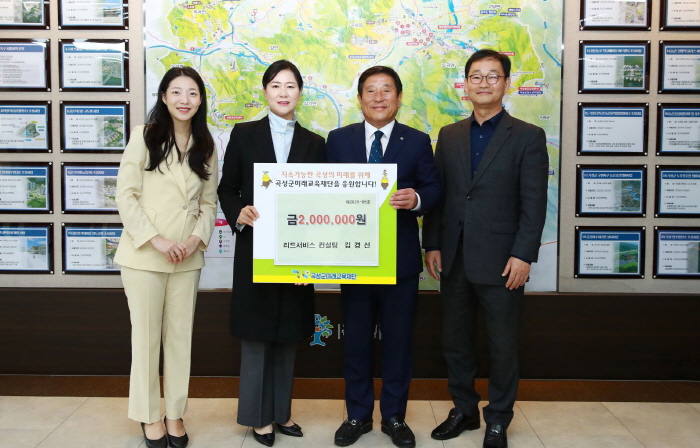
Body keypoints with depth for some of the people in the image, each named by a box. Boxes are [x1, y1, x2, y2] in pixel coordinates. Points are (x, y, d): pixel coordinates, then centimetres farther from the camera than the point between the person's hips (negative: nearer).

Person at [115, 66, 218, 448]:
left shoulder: (206, 146, 8)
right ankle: (149, 416, 20)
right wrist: (155, 239, -15)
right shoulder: (144, 136, -3)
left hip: (188, 258, 3)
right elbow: (126, 195, -7)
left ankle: (175, 414, 22)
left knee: (180, 336, 9)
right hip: (144, 255, -3)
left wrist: (198, 237, -7)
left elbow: (209, 202, 11)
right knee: (146, 336, 5)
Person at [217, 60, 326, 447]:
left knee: (288, 333, 11)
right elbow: (227, 188, 2)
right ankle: (259, 415, 18)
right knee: (257, 332, 5)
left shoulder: (314, 143, 8)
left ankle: (282, 411, 26)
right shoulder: (244, 134, 2)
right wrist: (238, 214, -18)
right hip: (254, 248, -2)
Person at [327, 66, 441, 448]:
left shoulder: (418, 141, 3)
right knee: (356, 339, 10)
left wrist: (417, 198, -20)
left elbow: (433, 188, 2)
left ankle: (394, 416, 25)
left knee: (398, 339, 8)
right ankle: (357, 415, 26)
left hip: (401, 258, 0)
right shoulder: (338, 140, 5)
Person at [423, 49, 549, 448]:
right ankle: (464, 410, 32)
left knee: (503, 345, 7)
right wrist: (432, 245, 2)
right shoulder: (449, 135, 10)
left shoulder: (528, 137, -2)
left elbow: (534, 203, -7)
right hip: (454, 259, 4)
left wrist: (523, 256, -14)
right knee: (456, 340, 14)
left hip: (500, 261, -4)